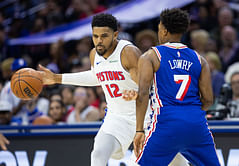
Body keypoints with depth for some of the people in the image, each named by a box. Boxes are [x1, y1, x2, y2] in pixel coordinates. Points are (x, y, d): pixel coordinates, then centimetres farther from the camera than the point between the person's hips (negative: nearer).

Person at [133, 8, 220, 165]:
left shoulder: (150, 57, 4)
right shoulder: (199, 59, 14)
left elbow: (143, 94, -8)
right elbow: (208, 99, 8)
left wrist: (139, 130, -8)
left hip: (167, 123, -3)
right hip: (197, 123, 3)